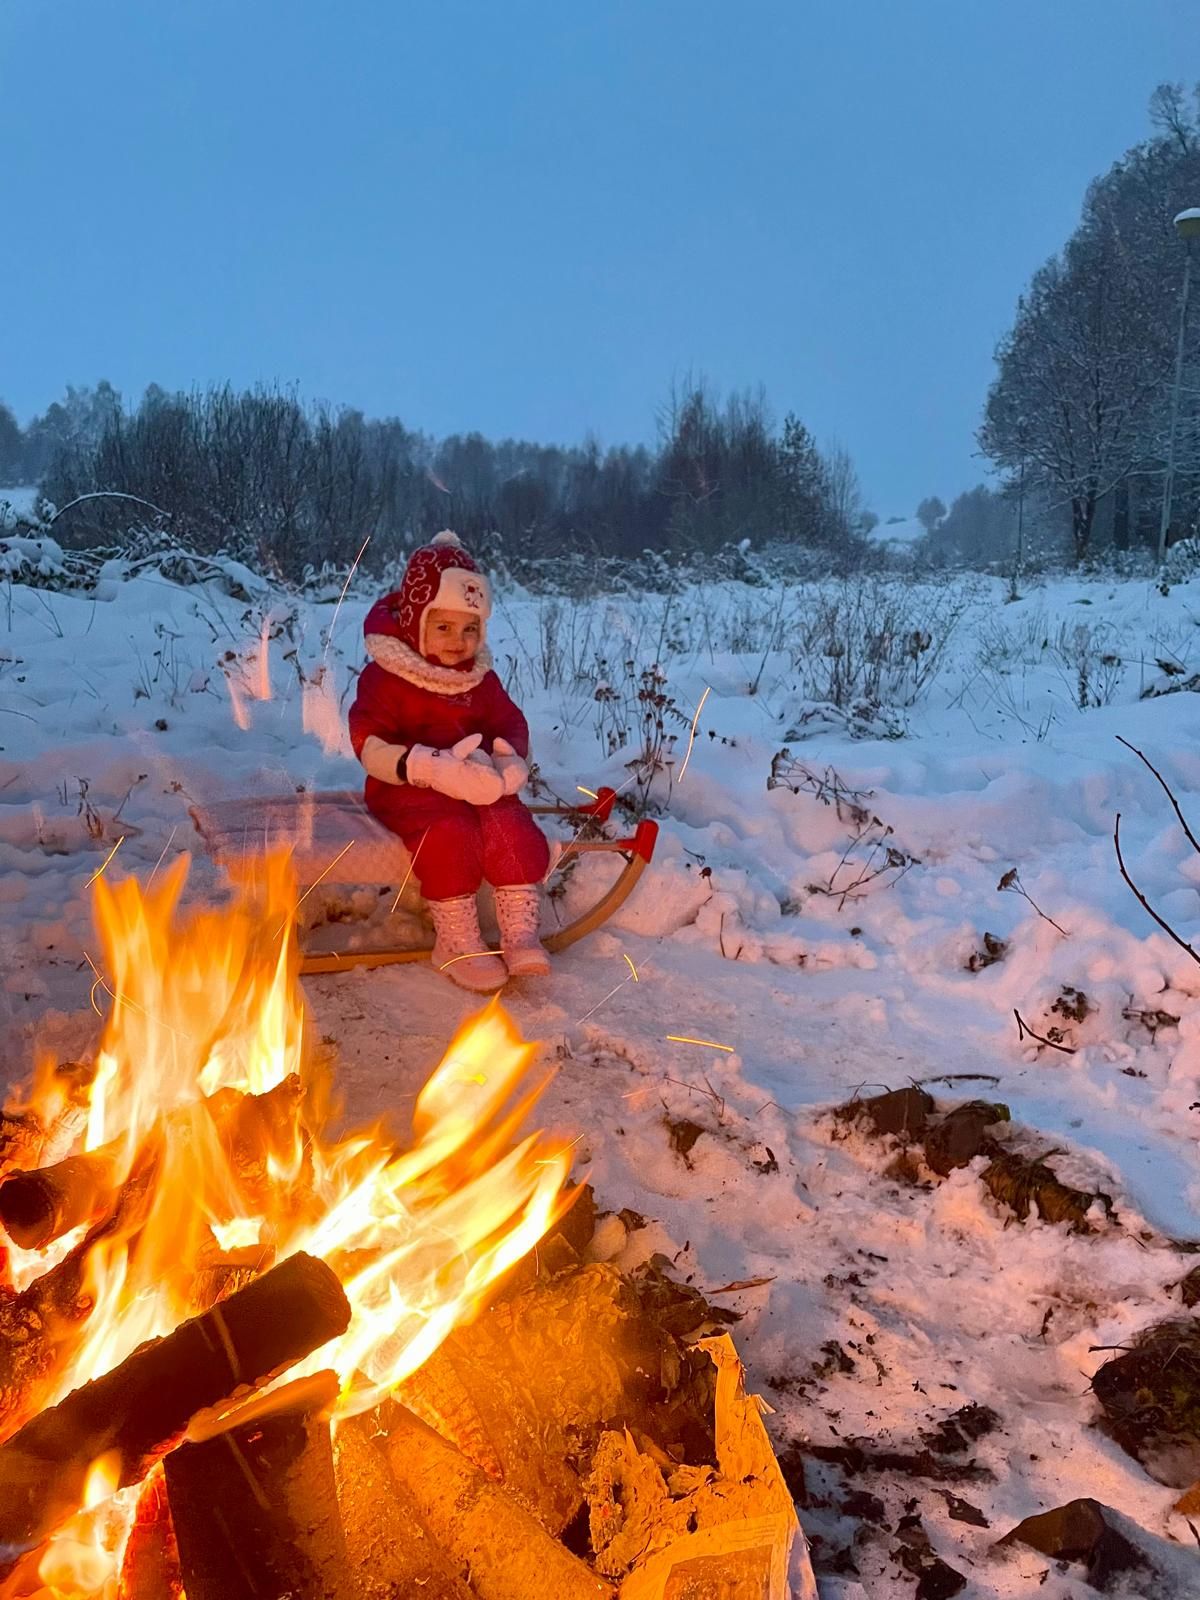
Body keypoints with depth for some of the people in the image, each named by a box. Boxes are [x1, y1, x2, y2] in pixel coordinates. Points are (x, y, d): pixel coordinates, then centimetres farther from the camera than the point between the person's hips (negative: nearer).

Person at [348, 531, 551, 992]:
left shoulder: (481, 678, 12)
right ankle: (457, 943, -20)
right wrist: (433, 768, -31)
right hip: (409, 790, -5)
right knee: (450, 834, -33)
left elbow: (511, 724, 14)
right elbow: (371, 745, -16)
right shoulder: (385, 677, -6)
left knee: (512, 827, -23)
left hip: (476, 786, 5)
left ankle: (520, 932, -18)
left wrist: (509, 760, -13)